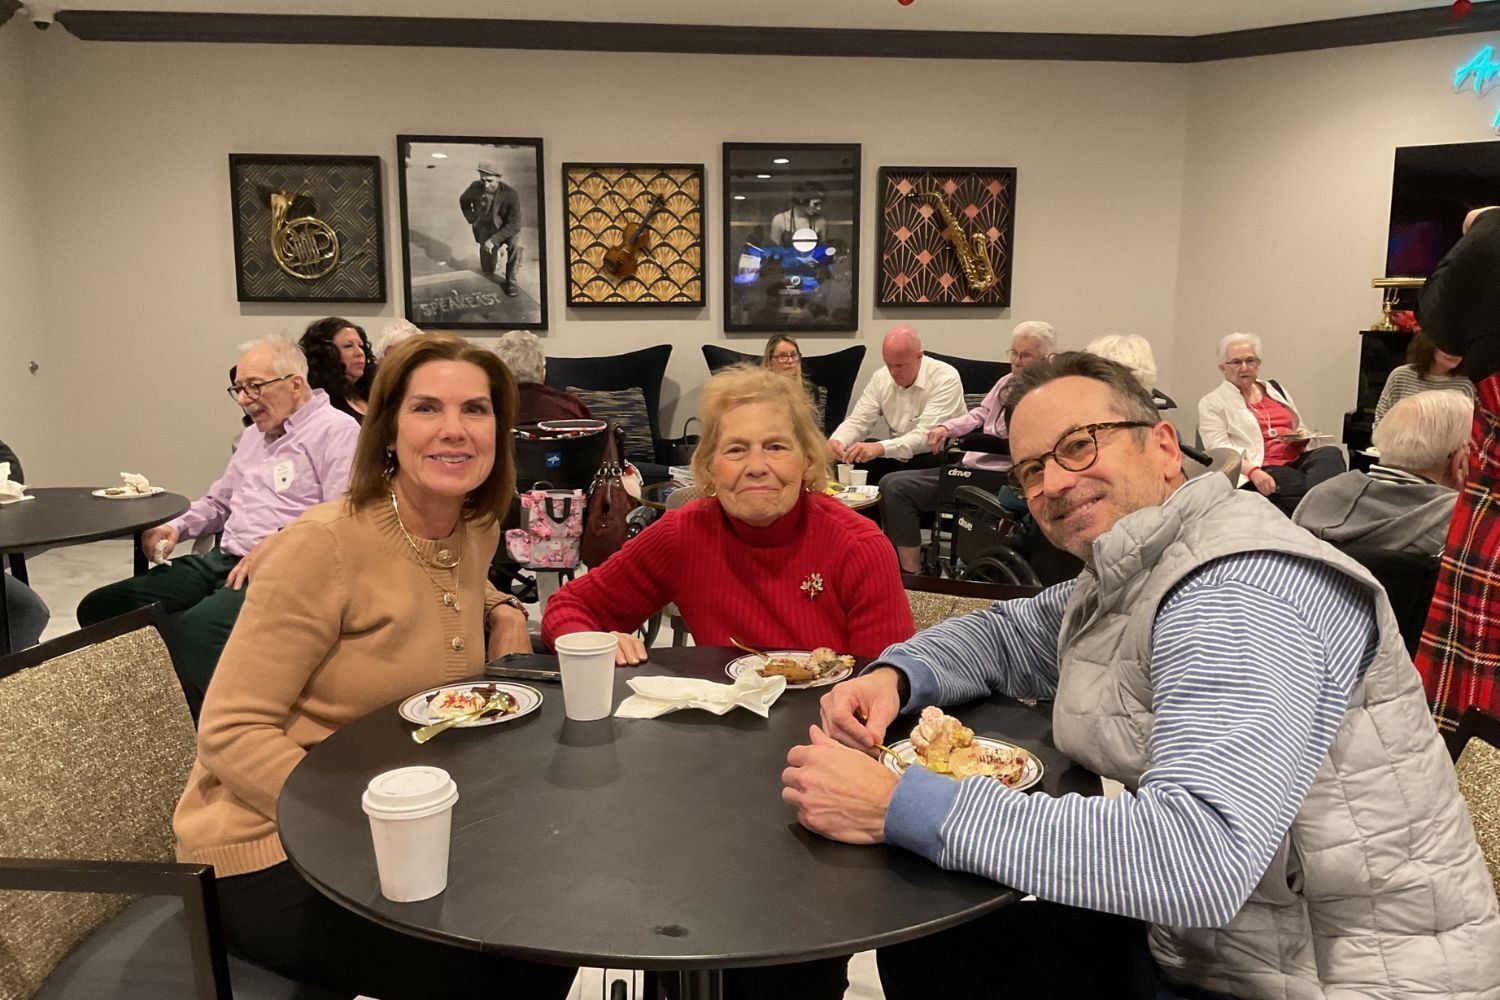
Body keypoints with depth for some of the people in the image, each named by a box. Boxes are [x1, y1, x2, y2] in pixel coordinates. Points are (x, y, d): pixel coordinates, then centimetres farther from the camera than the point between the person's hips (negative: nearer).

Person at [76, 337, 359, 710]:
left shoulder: (335, 430, -5)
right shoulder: (254, 433, 25)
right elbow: (218, 501, 34)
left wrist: (277, 543, -23)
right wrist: (175, 527, 16)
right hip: (223, 561, 9)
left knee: (195, 630, -35)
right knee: (102, 609, -3)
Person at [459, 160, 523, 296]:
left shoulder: (510, 194, -27)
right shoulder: (475, 188, -17)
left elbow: (514, 225, -28)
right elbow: (463, 200, 8)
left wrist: (494, 240, -33)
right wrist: (472, 220, 3)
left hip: (507, 229, -3)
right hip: (486, 230, 3)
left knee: (514, 244, -38)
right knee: (488, 271, 6)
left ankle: (510, 281, -18)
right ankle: (494, 253, 43)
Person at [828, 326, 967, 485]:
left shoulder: (946, 378, -18)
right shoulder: (880, 378, 0)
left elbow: (926, 436, -28)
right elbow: (857, 421, 0)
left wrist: (880, 448, -43)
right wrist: (837, 441, -24)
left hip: (939, 459, -5)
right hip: (899, 457, 5)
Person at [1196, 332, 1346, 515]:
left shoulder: (1275, 389, 26)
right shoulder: (1212, 404, 7)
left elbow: (1300, 429, 34)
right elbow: (1220, 449, -7)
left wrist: (1302, 438, 7)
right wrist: (1253, 471, -25)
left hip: (1297, 459, 6)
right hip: (1262, 469, -6)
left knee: (1331, 454, -30)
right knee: (1303, 487, -38)